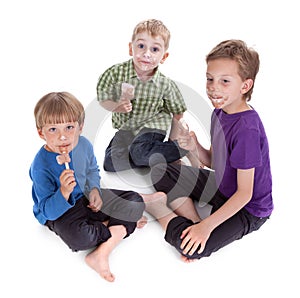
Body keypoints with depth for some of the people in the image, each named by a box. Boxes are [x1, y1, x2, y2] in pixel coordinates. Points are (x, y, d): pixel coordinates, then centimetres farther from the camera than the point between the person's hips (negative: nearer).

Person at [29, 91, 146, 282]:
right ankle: (120, 228, -6)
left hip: (87, 198, 6)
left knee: (136, 202, -5)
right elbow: (49, 211, -23)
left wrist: (95, 189, -6)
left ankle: (101, 252, -16)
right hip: (59, 212, -6)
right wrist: (64, 191, -42)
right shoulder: (41, 166, -25)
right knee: (78, 237, -39)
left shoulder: (84, 144, -8)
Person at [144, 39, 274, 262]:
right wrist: (195, 148, -16)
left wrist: (207, 226, -26)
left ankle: (156, 205, -2)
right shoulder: (220, 112, -3)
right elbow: (214, 162, 6)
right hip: (221, 186, 8)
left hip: (248, 209, -8)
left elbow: (245, 193, -26)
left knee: (191, 248, -27)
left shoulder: (247, 128, -30)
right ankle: (195, 220, -5)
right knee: (160, 170, 6)